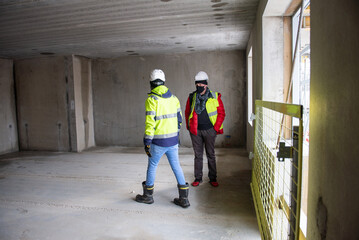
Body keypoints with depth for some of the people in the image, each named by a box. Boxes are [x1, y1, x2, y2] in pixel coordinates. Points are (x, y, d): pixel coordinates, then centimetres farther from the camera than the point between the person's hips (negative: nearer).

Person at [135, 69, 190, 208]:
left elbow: (150, 123, -18)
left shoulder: (152, 100, -13)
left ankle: (148, 195, 29)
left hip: (159, 142, -5)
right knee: (176, 166, 12)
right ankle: (184, 198, 15)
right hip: (173, 140, 5)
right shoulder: (173, 98, 5)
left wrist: (147, 143, -12)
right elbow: (179, 119, 10)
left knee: (152, 166, 13)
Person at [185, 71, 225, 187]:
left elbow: (221, 113, 0)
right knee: (198, 155, 10)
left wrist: (216, 128, -5)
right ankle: (198, 178, 22)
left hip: (209, 130, -2)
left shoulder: (214, 97, -3)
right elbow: (187, 112, 14)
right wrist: (189, 127, 7)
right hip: (195, 131, 2)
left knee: (211, 155, 8)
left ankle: (213, 178, 21)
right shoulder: (191, 97, 4)